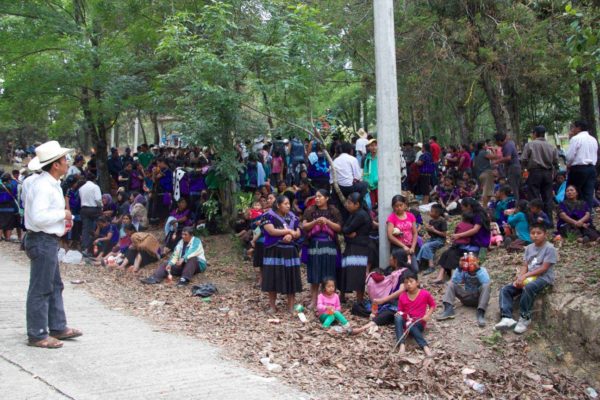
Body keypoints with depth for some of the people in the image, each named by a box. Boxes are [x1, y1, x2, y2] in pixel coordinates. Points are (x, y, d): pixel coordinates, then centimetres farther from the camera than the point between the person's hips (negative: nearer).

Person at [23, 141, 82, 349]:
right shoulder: (43, 186, -20)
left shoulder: (50, 183, 12)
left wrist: (61, 220, 8)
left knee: (55, 286, 18)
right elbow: (38, 217, -29)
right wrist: (62, 214, -17)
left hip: (48, 240, 11)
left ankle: (58, 327, 28)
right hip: (42, 241, -11)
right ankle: (37, 335, 6)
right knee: (40, 289, -2)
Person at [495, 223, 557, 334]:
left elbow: (543, 268, -15)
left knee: (528, 288, -39)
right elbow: (525, 266, 9)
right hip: (528, 277, 7)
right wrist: (519, 278, -11)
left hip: (544, 277, -7)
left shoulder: (549, 248, -8)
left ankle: (525, 318, -24)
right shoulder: (529, 248, 12)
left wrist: (525, 275, -19)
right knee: (505, 289, -10)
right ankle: (507, 318, -24)